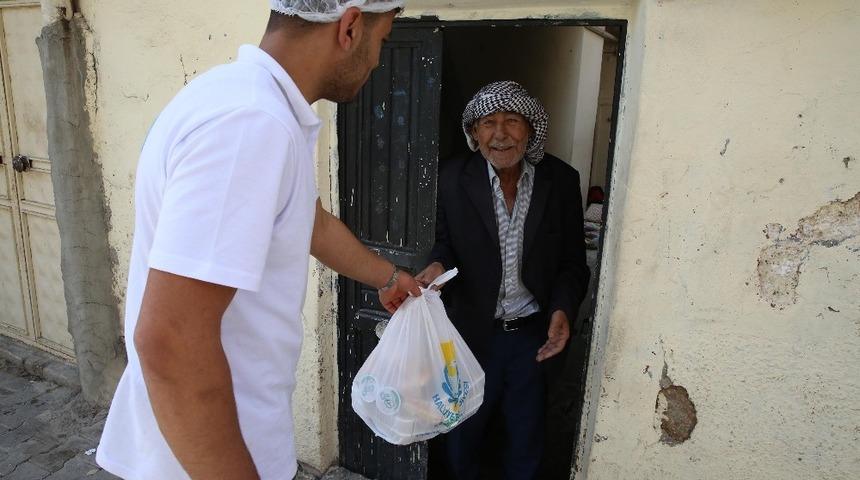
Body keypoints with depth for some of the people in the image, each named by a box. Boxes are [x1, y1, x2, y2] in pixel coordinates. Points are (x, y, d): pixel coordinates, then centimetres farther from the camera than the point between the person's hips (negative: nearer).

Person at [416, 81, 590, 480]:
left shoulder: (561, 181, -7)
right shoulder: (453, 178, -10)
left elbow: (572, 262, -1)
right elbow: (444, 244, 1)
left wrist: (562, 310, -16)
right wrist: (438, 265, -21)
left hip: (535, 333, 1)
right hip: (473, 331, 0)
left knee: (526, 439, 20)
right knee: (463, 432, 20)